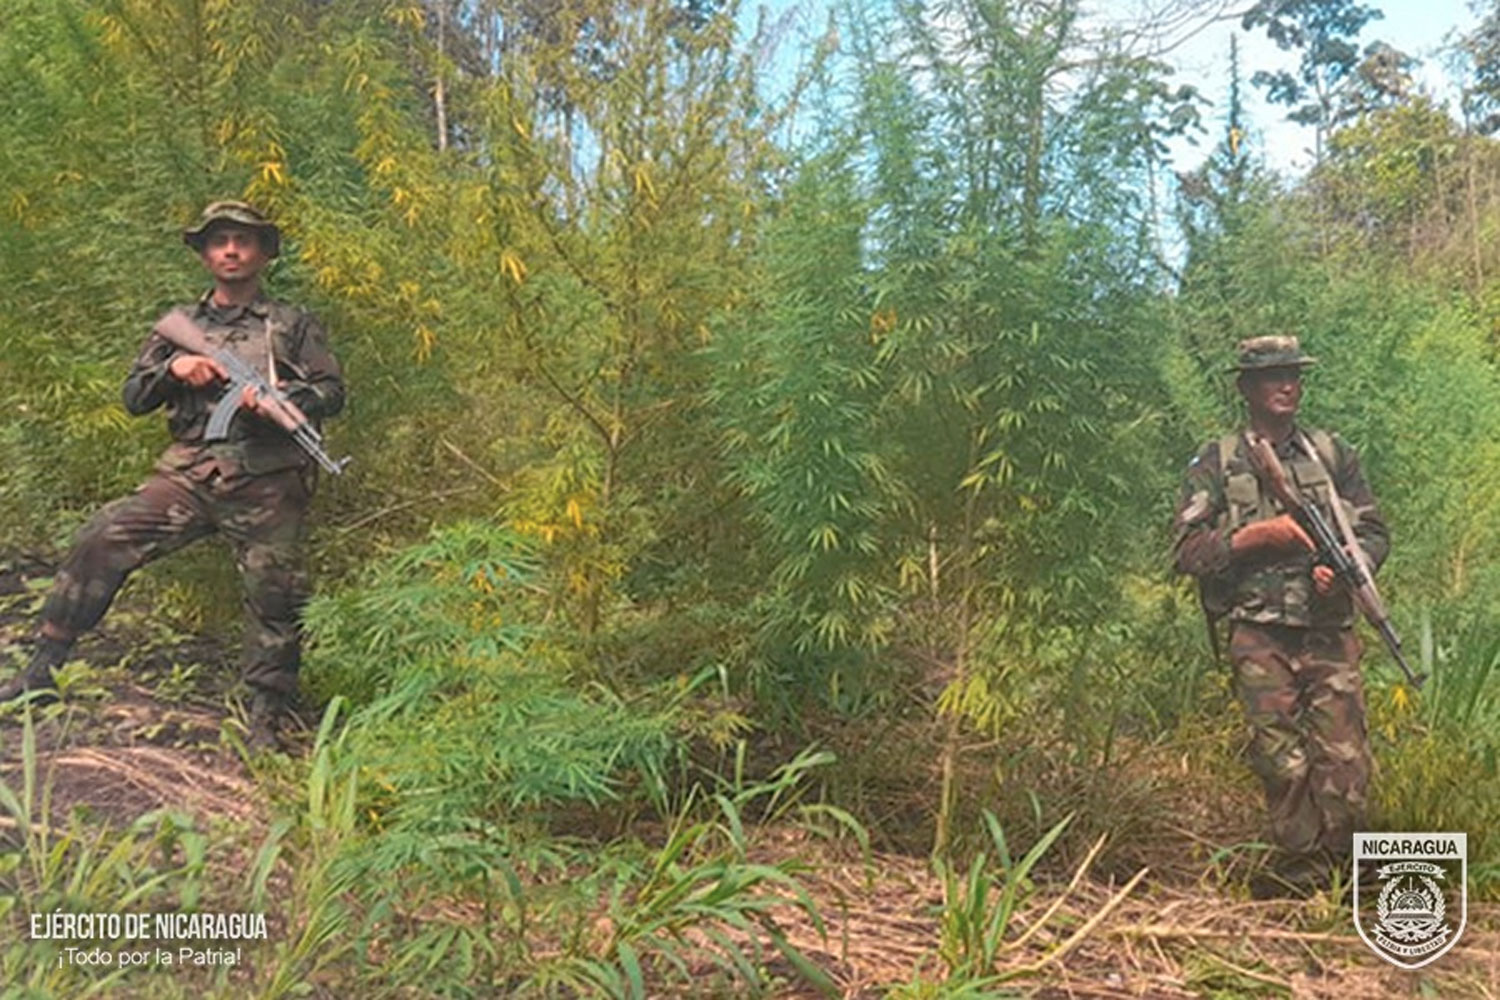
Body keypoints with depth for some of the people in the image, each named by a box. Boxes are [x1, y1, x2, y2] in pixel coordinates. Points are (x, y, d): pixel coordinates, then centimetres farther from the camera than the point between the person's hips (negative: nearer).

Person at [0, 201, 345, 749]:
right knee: (101, 542, -12)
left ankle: (264, 722, 8)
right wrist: (173, 369, -4)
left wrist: (281, 397, -15)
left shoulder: (293, 325, 10)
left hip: (267, 483, -2)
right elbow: (133, 396, 16)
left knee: (275, 598, -5)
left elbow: (332, 393, 3)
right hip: (188, 474, 3)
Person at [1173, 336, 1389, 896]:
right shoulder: (1216, 464, 4)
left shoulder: (1333, 454, 13)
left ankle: (1307, 875, 11)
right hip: (1260, 637, -2)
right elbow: (1187, 551, -1)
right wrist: (1257, 535, -12)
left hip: (1331, 633, 2)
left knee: (1345, 761, -3)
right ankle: (1303, 866, 14)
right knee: (1282, 762, -1)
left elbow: (1375, 533, 15)